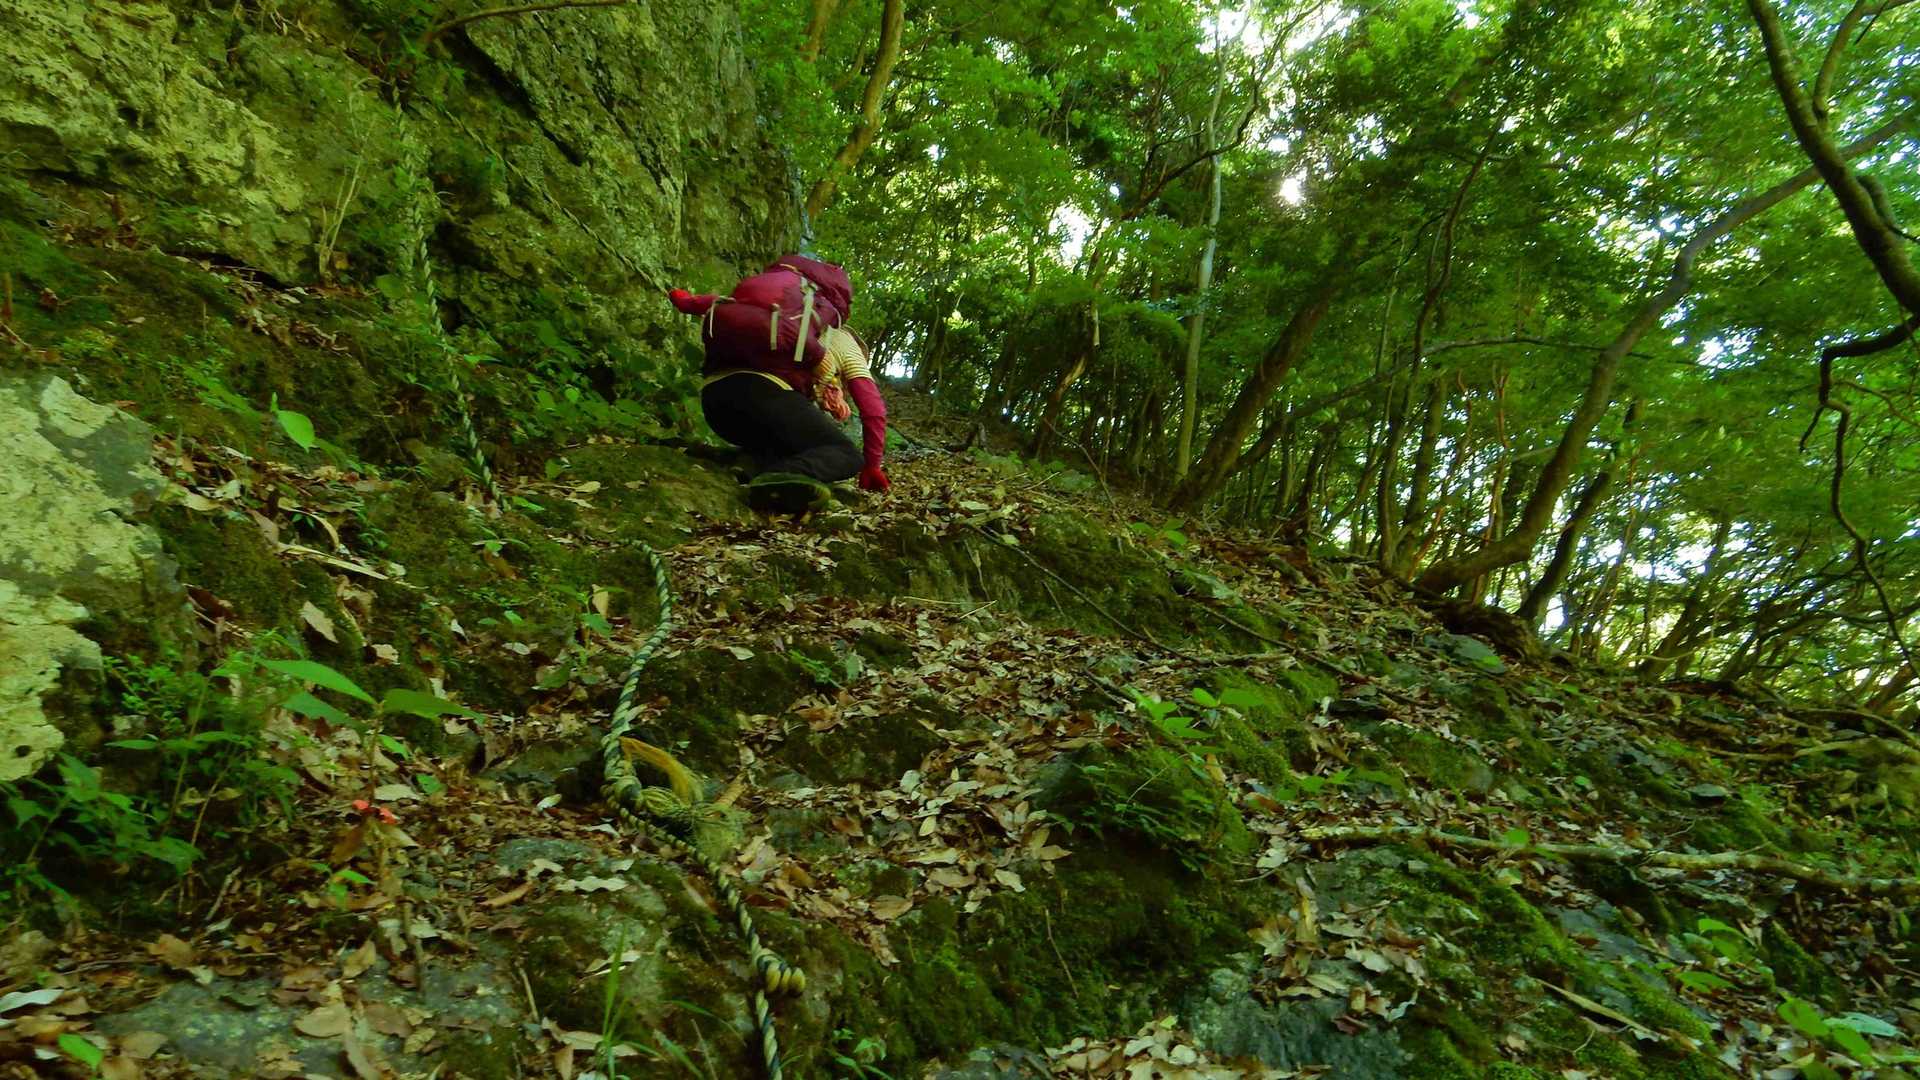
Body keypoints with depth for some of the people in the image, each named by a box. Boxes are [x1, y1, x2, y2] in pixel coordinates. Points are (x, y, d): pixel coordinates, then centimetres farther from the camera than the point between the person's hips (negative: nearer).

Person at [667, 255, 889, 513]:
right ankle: (784, 476, -28)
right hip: (761, 391, -6)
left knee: (781, 446, 32)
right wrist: (872, 466, 23)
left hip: (712, 392, 6)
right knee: (847, 455, 3)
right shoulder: (845, 342, 25)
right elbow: (874, 409, 16)